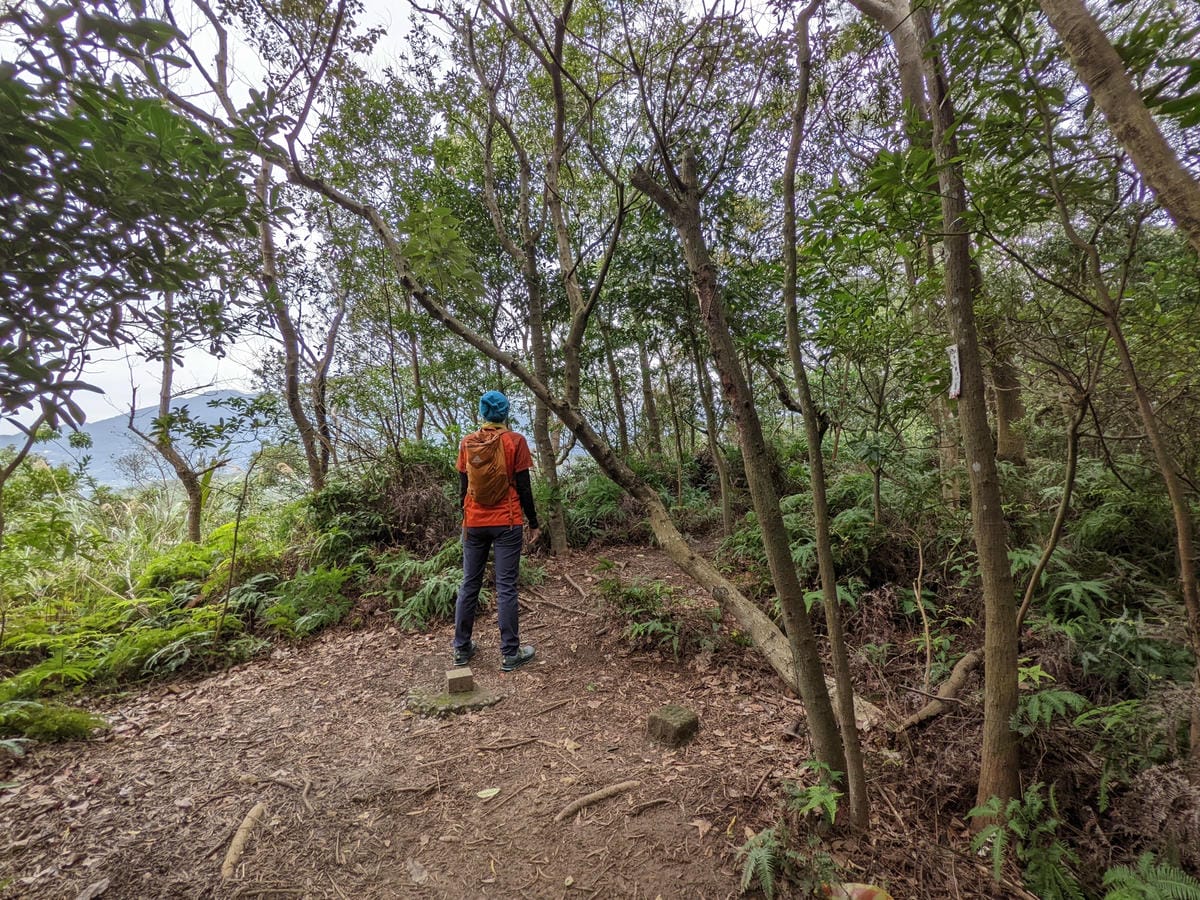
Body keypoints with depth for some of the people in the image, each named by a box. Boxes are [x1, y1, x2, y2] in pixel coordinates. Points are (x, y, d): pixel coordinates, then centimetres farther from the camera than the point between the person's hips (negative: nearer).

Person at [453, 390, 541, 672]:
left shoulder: (467, 443, 4)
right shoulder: (515, 441, -6)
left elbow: (463, 487, 7)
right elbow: (523, 487, -6)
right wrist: (533, 522, 3)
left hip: (474, 523, 4)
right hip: (506, 523, -3)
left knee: (469, 585, 13)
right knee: (506, 587, 0)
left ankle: (462, 649, 22)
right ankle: (510, 654, 8)